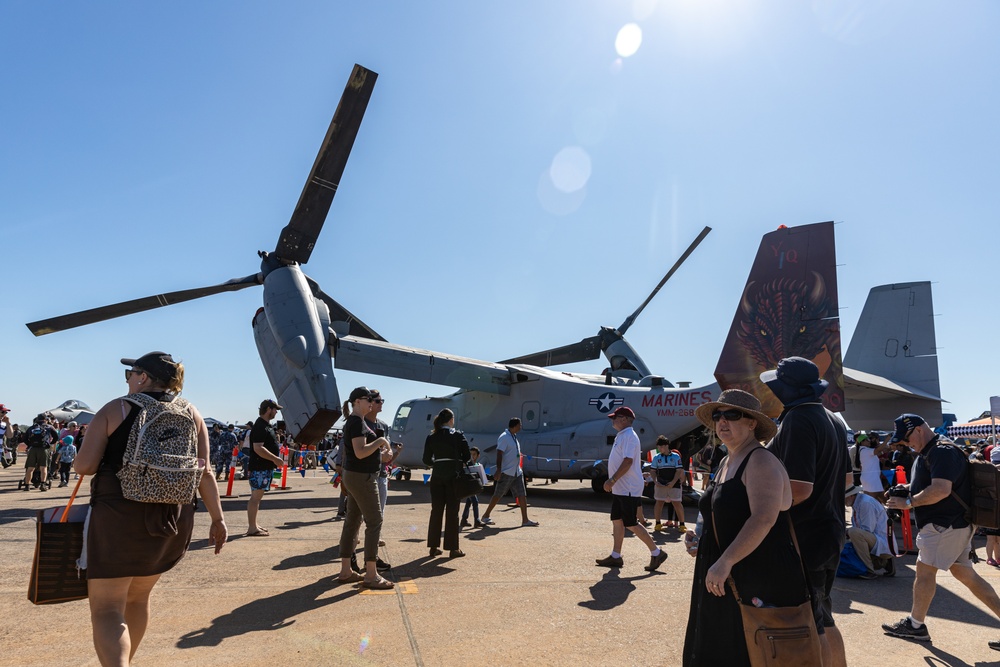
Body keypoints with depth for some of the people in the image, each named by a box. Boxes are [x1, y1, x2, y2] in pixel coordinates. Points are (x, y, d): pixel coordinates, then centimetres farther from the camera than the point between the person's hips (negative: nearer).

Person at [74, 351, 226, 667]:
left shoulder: (115, 409, -2)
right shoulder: (191, 413, 5)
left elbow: (84, 465, -7)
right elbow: (203, 472, 1)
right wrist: (217, 518, 5)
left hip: (119, 517, -4)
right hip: (174, 520, 5)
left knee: (107, 611, 2)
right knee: (138, 597, 24)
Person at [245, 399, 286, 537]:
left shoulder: (266, 425, 16)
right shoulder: (260, 426, -17)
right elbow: (258, 448, -25)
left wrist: (275, 459, 20)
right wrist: (275, 459, -22)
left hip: (266, 467, 10)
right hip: (260, 467, -10)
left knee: (257, 497, 15)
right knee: (256, 496, -6)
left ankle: (254, 525, 23)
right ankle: (252, 528, -3)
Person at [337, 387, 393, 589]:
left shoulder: (354, 421, 15)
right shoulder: (357, 422, -17)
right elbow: (360, 452, -26)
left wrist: (378, 448, 17)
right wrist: (380, 441, -15)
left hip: (353, 476, 10)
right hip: (361, 477, -10)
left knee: (352, 521, 12)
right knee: (374, 521, -7)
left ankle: (346, 571, 19)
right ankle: (371, 575, -3)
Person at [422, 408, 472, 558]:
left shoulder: (431, 437, 2)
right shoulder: (458, 435, -6)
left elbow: (426, 460, 1)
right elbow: (467, 456, -4)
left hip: (437, 476, 3)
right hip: (453, 475, -3)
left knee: (436, 511, 11)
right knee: (452, 512, 4)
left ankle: (433, 547, 15)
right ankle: (453, 548, 7)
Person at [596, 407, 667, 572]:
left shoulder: (629, 436, -16)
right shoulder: (622, 436, 15)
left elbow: (627, 462, -25)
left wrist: (612, 480, -25)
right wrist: (613, 481, 19)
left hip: (628, 489, -10)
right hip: (620, 488, 10)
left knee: (631, 524, -5)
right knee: (617, 521, 11)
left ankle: (656, 552, 6)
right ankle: (615, 556, 17)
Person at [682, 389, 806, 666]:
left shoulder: (761, 461, -14)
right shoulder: (725, 464, 14)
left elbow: (764, 519, -27)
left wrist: (725, 562, -30)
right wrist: (701, 542, 10)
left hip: (762, 582, -9)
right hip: (724, 581, 9)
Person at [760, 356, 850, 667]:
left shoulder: (797, 420, -21)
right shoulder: (832, 420, 10)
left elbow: (799, 489, -26)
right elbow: (847, 479, 19)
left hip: (806, 537, -10)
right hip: (831, 533, 10)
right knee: (823, 619, 22)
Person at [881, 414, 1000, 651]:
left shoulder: (942, 451, -19)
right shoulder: (928, 452, 14)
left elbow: (941, 490, -29)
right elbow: (931, 482, 28)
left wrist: (908, 502, -20)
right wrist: (908, 487, 9)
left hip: (946, 524, -10)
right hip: (954, 524, 10)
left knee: (924, 569, -3)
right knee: (963, 573, 13)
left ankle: (915, 625, 8)